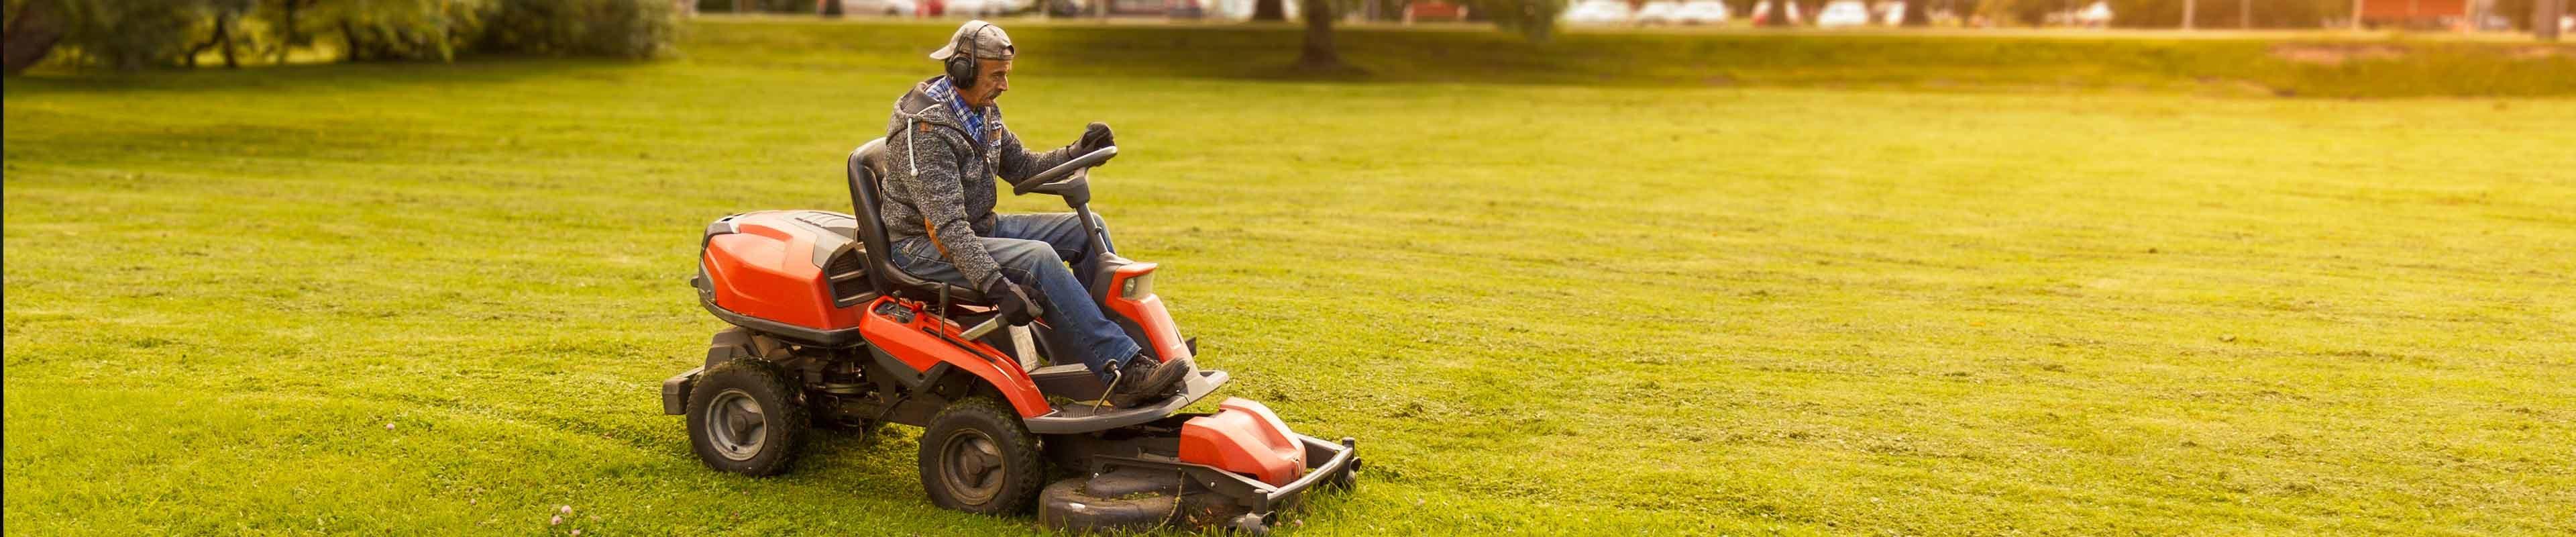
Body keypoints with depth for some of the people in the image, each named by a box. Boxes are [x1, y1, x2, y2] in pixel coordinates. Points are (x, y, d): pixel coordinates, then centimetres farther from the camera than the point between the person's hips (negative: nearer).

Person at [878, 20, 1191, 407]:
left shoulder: (984, 112, 5)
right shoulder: (925, 128, -24)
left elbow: (1021, 166, 17)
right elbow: (946, 225, -31)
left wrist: (1078, 153, -2)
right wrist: (995, 286, -39)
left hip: (980, 227, 10)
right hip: (926, 247, -10)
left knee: (1087, 228, 0)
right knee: (1038, 258, -31)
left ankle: (1132, 343, 2)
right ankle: (1123, 373, -32)